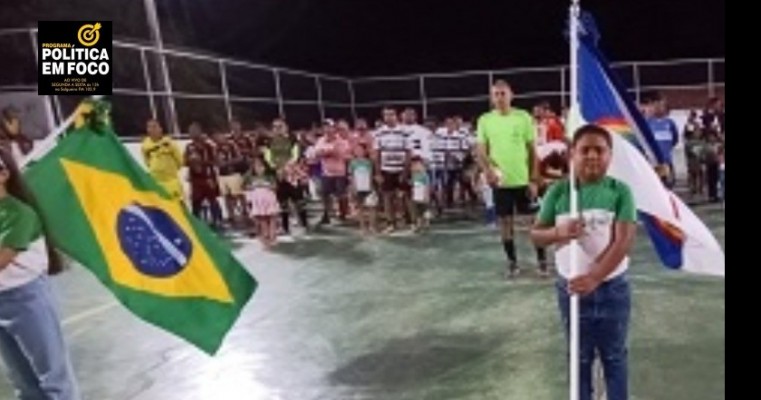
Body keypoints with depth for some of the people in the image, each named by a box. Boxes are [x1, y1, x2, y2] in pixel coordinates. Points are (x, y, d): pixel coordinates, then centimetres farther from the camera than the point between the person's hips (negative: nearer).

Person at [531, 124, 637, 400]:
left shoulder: (620, 191, -9)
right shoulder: (558, 191, -4)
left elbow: (624, 241, -16)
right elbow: (536, 235, -1)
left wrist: (594, 278, -25)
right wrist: (559, 232, -22)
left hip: (612, 289, -1)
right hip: (571, 288, 1)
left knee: (614, 357, 17)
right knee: (579, 357, 17)